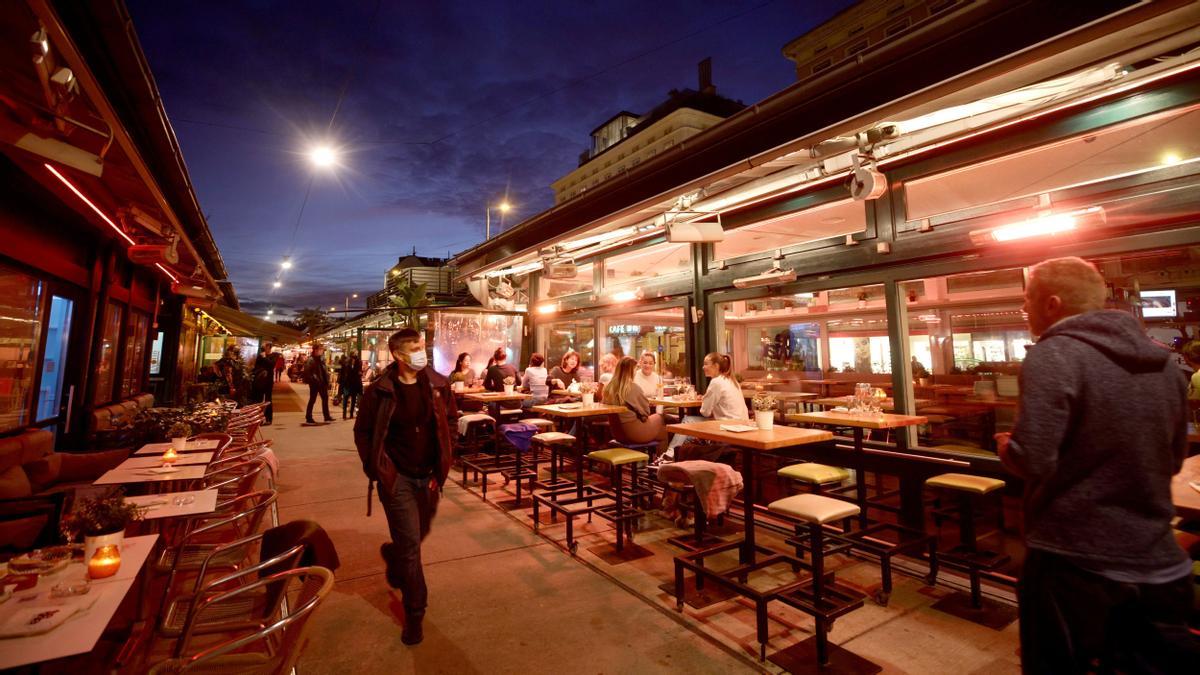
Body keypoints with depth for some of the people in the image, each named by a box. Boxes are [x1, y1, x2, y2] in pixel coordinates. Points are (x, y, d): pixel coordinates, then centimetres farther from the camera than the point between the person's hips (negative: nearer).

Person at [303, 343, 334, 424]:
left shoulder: (320, 359, 12)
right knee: (312, 400, 0)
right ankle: (308, 418, 10)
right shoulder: (310, 360, -14)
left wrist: (327, 380, 10)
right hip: (314, 383, -9)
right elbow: (307, 372, -21)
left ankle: (327, 416, 23)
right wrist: (314, 379, -22)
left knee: (325, 398, 13)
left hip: (322, 382, 9)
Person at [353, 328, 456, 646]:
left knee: (419, 535, 21)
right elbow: (363, 432, -2)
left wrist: (443, 464, 2)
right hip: (397, 477, -4)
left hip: (428, 476, 4)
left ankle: (392, 554, 56)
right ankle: (414, 614, 19)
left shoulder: (438, 384, -5)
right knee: (410, 544, -1)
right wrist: (376, 470, -7)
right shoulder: (379, 391, -13)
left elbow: (449, 425, 5)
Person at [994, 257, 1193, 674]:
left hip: (1074, 564, -5)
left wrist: (1006, 447, -5)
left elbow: (1032, 461, -25)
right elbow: (1174, 459, 16)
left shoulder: (1053, 355, -19)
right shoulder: (1164, 363, 6)